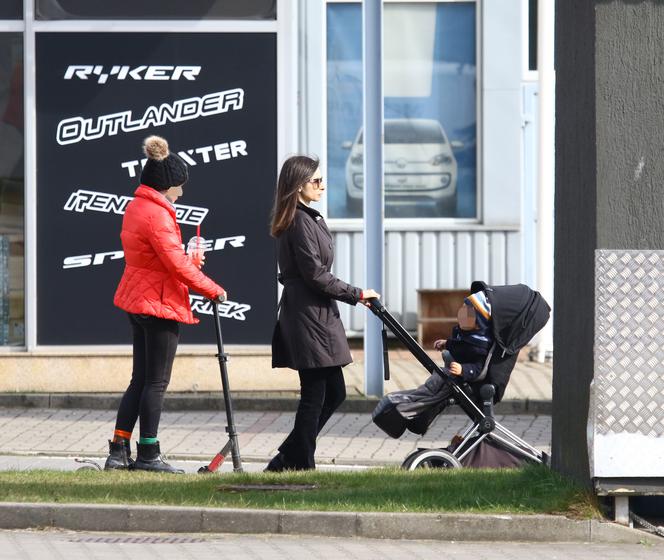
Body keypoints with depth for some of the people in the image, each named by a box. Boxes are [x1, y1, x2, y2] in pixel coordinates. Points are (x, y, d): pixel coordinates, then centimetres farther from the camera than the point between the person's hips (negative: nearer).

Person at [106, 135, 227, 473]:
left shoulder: (135, 208, 12)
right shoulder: (157, 214, -19)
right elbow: (176, 264, -20)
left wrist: (189, 261, 13)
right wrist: (213, 290, -12)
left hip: (138, 301, 10)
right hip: (160, 304, -10)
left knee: (141, 379, 14)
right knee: (156, 382, -2)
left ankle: (118, 451, 13)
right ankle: (148, 455, 3)